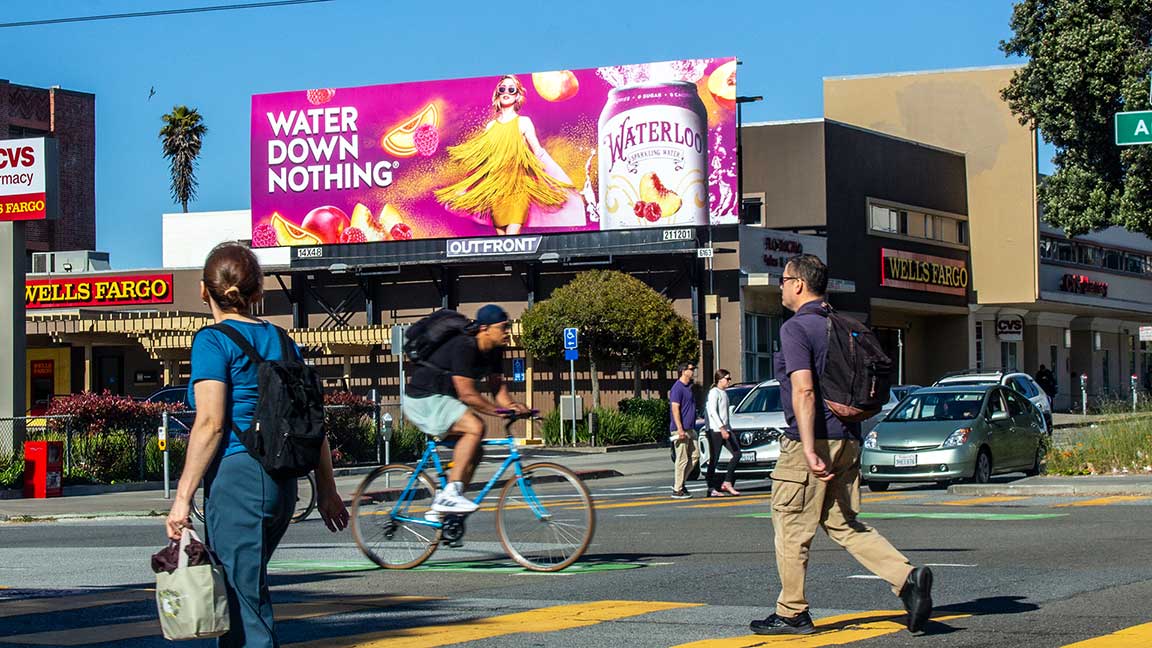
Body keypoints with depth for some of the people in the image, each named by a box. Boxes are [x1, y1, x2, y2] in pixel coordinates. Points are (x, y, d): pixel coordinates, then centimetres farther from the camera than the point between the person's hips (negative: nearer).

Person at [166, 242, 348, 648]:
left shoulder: (213, 341, -5)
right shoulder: (280, 340, 14)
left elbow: (211, 424, -14)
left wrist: (183, 497, -13)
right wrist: (326, 489, 21)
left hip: (236, 479, -7)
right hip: (281, 482, 7)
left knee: (245, 603, -5)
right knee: (244, 593, 19)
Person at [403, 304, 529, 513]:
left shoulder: (494, 351, 4)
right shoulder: (464, 347, -25)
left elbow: (496, 386, 3)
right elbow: (467, 394, -27)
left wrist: (510, 406, -17)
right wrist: (498, 411, -24)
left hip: (442, 400, 10)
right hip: (424, 399, -10)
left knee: (474, 451, 7)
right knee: (475, 427, -27)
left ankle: (441, 506, 13)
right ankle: (450, 493, -26)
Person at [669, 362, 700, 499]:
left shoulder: (688, 386, 15)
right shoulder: (678, 388, -13)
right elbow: (675, 409, -18)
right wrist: (680, 429, -23)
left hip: (690, 429, 9)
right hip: (681, 430, -9)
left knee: (695, 456, 9)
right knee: (682, 460, -6)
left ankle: (679, 482, 18)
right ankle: (677, 490, -1)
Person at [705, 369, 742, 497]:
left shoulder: (724, 393, 19)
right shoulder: (714, 392, -8)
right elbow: (713, 412, -18)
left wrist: (727, 429, 19)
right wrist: (722, 428, -24)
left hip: (725, 429, 9)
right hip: (715, 430, -9)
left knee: (737, 453, 0)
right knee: (714, 459, -6)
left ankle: (727, 483, 4)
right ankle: (712, 489, -4)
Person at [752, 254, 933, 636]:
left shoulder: (796, 328, -12)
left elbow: (803, 389, -23)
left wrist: (809, 449, -27)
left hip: (810, 443, -8)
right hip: (848, 440, 8)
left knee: (792, 527, 3)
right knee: (843, 524, 12)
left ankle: (791, 614, 10)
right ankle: (907, 577, -4)